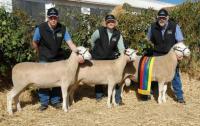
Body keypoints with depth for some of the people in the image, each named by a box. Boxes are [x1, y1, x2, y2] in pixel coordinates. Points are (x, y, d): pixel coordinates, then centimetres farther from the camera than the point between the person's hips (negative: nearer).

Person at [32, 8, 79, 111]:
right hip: (44, 60, -2)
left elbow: (70, 43, -14)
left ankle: (55, 101, 22)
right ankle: (44, 102, 14)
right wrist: (41, 53, 9)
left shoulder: (62, 29, -11)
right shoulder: (40, 28, -16)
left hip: (58, 59, 2)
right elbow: (34, 43, -1)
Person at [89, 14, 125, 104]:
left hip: (111, 59, 2)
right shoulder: (99, 31, -15)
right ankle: (98, 95, 32)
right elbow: (92, 41, 1)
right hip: (98, 58, -1)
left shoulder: (118, 34, -6)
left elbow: (121, 47, -8)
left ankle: (117, 98, 6)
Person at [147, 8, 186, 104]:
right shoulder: (152, 27, -9)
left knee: (175, 75, 4)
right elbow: (150, 40, 8)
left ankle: (179, 96, 16)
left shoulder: (174, 26, -15)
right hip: (157, 55, 2)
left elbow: (180, 41, -10)